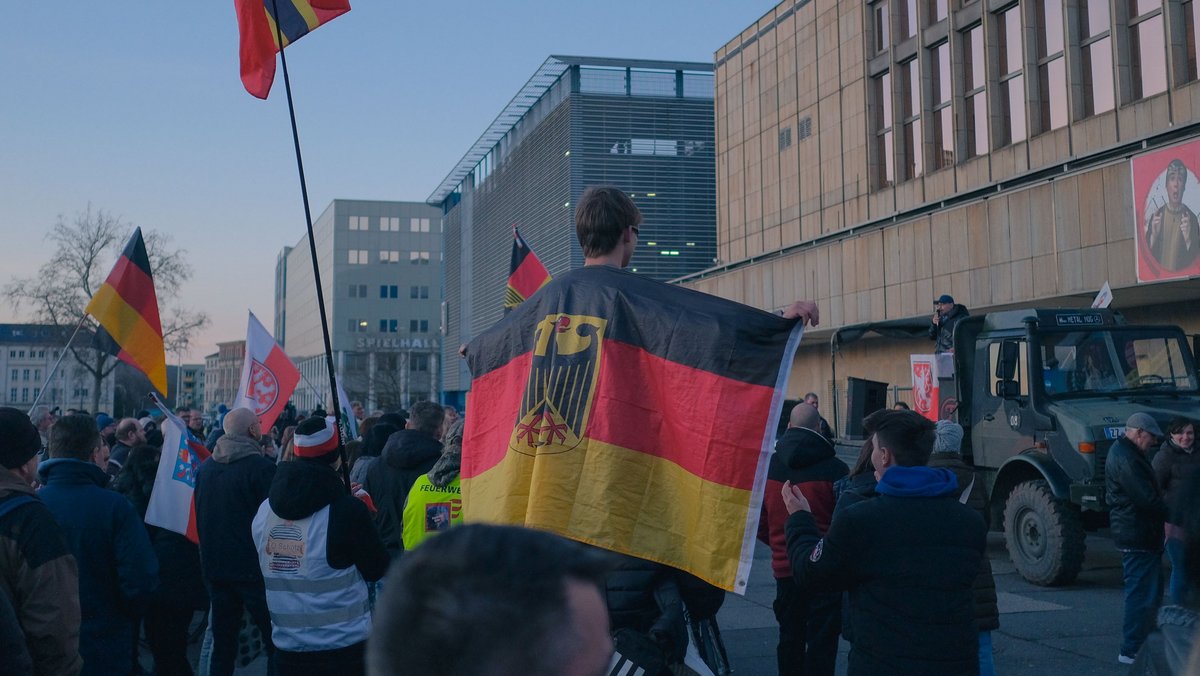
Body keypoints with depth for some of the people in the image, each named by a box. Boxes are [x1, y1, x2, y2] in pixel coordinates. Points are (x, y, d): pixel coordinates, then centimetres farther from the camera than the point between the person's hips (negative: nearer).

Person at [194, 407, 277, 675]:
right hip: (253, 568, -6)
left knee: (222, 642, 13)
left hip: (215, 565, 7)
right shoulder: (261, 467, -15)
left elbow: (198, 516, 17)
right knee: (275, 642, 0)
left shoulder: (205, 467, 7)